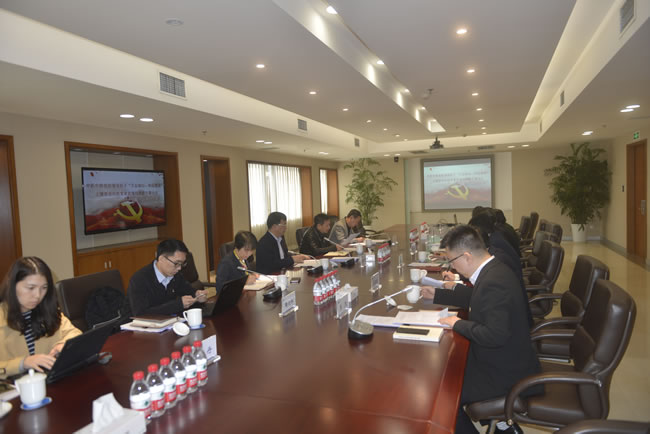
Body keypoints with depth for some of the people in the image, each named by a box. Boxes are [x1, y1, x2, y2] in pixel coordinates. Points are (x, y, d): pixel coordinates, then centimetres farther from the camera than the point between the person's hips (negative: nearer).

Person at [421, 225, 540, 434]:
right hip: (505, 360, 10)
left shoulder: (494, 282, -30)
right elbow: (476, 297, 17)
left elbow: (495, 335, -34)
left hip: (505, 374, -10)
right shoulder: (493, 269, -1)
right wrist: (437, 294, 19)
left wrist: (459, 324, -20)